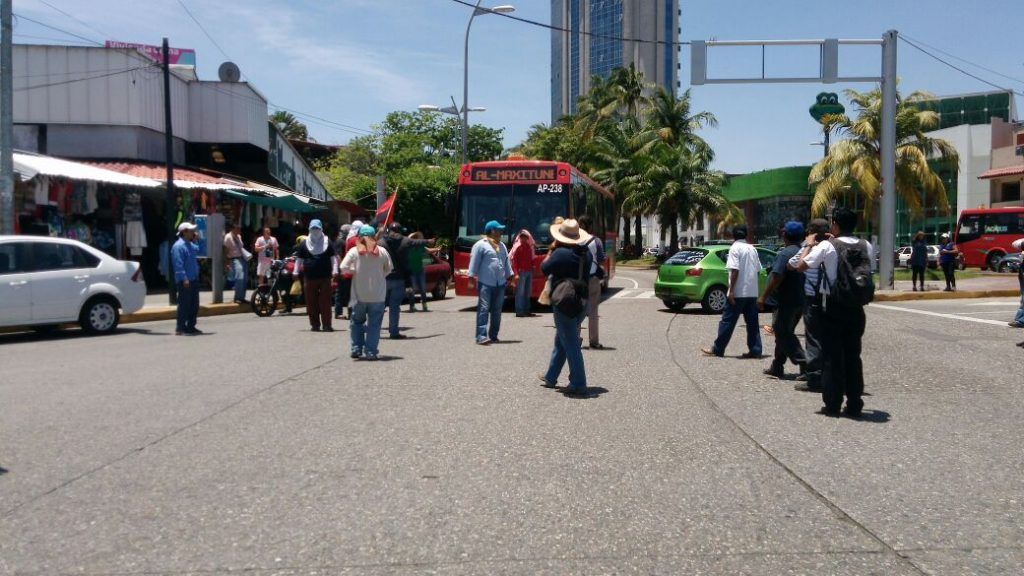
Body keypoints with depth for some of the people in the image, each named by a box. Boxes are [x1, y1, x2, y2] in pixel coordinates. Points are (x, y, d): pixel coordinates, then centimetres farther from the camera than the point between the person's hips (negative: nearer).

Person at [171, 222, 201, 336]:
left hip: (193, 280, 10)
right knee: (184, 304, -7)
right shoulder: (179, 246, -13)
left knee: (194, 305, 13)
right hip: (185, 281, -10)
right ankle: (180, 328, -2)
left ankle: (191, 326, 22)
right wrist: (184, 279, -25)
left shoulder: (191, 245, 16)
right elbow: (178, 265, -20)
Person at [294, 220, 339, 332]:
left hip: (325, 277, -1)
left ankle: (326, 324, 0)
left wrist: (335, 270, -6)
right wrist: (296, 271, 4)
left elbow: (333, 257, 6)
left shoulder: (328, 242, 7)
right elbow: (299, 258, 12)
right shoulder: (304, 244, 10)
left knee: (325, 302, -3)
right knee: (311, 302, 2)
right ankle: (315, 324, 11)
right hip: (309, 277, 2)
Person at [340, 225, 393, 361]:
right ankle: (370, 352, 2)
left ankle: (356, 349, 14)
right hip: (378, 295, 0)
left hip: (359, 294, 0)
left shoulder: (354, 251, -4)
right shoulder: (382, 251, -1)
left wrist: (355, 271, 5)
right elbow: (388, 269, 3)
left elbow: (344, 267, -12)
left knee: (357, 322, 17)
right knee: (374, 324, 5)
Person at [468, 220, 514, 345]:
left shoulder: (502, 245, 19)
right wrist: (471, 278, -11)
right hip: (485, 283, -7)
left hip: (500, 284, 7)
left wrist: (510, 277, 20)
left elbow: (507, 263, 23)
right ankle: (481, 336, -14)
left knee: (497, 311, 9)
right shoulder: (481, 245, -4)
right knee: (484, 309, -11)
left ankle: (493, 335, 16)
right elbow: (474, 262, -7)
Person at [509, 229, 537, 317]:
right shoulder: (518, 247, -7)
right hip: (521, 272, -7)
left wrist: (533, 266, 4)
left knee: (528, 292, 11)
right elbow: (514, 261, -11)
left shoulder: (530, 247, 13)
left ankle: (526, 311, 18)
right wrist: (516, 273, -18)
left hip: (529, 271, 7)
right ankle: (519, 312, -4)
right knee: (520, 292, -6)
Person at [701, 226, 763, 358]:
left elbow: (735, 270, -16)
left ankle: (717, 349, 3)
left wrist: (731, 290, -16)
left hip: (738, 292, -7)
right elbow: (758, 270, 13)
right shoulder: (752, 249, 13)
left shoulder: (735, 248, -8)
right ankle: (755, 350, 8)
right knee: (752, 322, 8)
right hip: (752, 292, 7)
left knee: (728, 321, -1)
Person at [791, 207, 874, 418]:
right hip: (856, 307, 4)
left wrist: (809, 245, 5)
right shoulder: (866, 246, 2)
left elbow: (801, 266, -12)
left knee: (832, 356, 3)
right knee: (853, 355, 10)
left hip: (833, 307, -4)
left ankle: (832, 404, 5)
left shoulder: (827, 246, -12)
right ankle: (854, 404, 12)